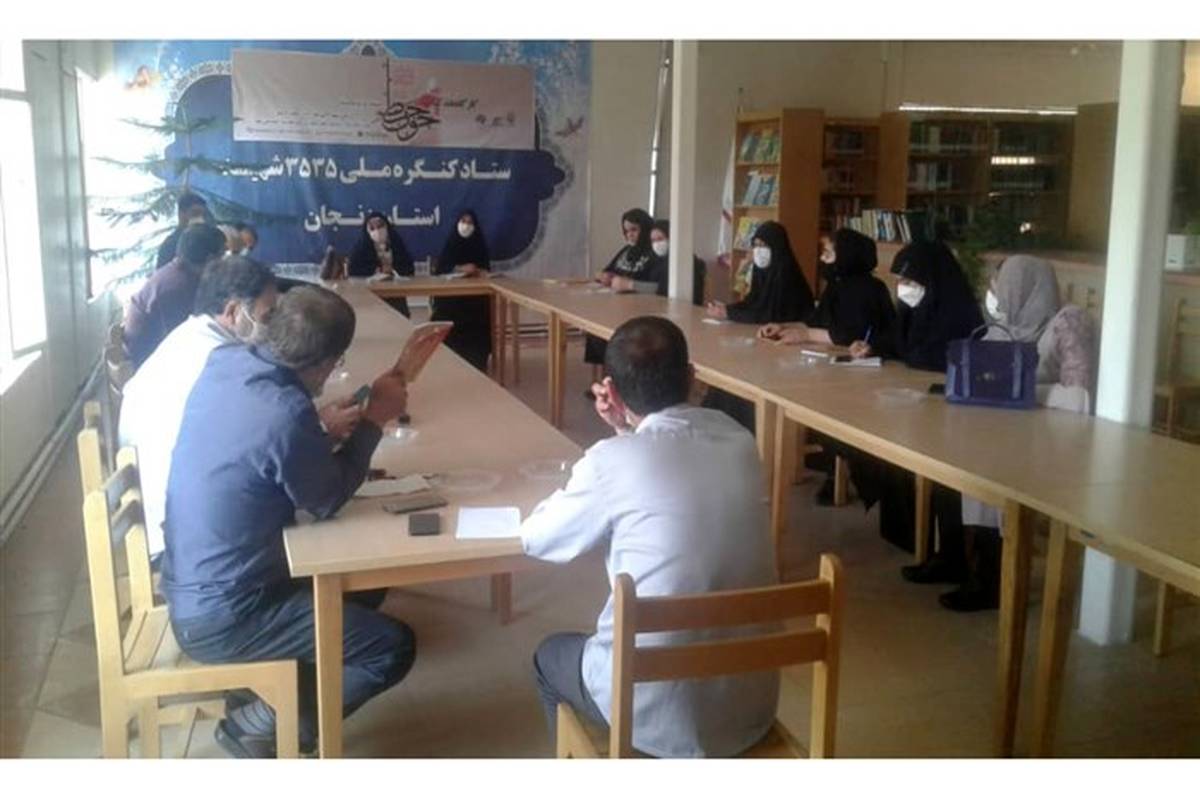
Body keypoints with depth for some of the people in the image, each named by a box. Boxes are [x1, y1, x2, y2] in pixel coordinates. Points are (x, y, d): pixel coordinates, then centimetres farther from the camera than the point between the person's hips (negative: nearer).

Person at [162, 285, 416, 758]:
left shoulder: (224, 363, -6)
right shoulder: (285, 415, -30)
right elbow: (328, 499, -11)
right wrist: (375, 419, -4)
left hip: (194, 587, 9)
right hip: (219, 619, -9)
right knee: (393, 647, -5)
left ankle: (265, 691, 21)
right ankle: (258, 726, 5)